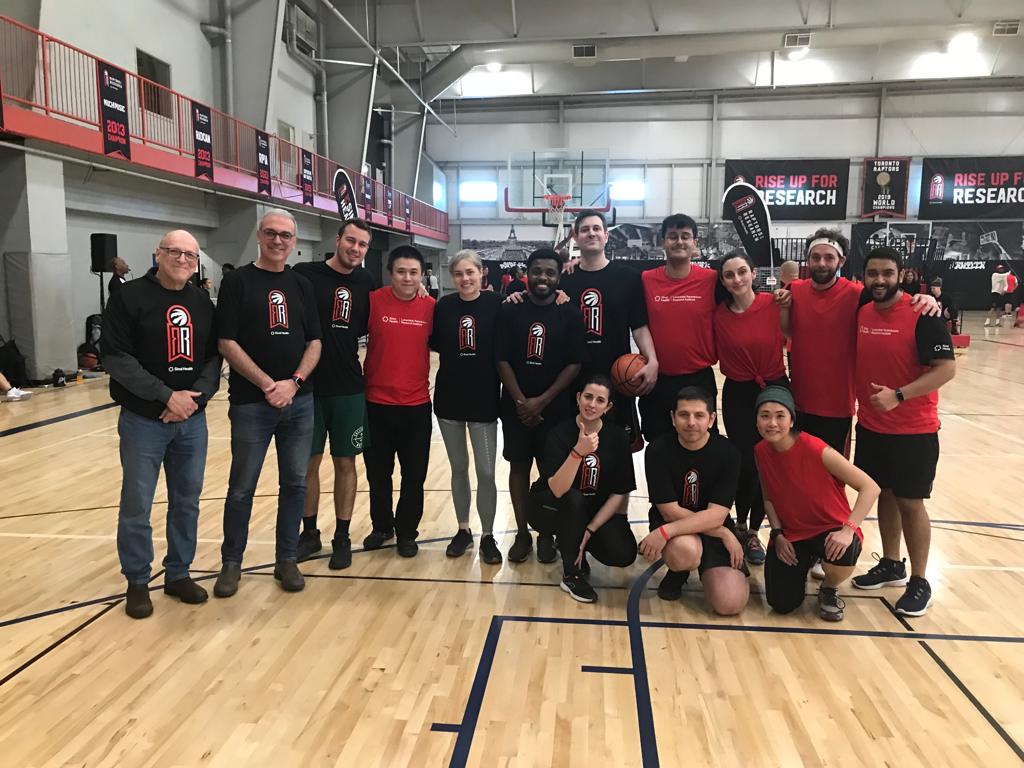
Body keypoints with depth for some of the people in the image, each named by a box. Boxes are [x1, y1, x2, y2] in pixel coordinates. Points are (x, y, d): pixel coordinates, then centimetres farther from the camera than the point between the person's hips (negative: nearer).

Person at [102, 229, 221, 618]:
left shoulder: (203, 303, 7)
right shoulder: (129, 297, -6)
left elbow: (214, 357, 7)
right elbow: (116, 357, -13)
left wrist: (195, 397, -10)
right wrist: (167, 396, -18)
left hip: (193, 420, 4)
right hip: (143, 420, -4)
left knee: (187, 502, 12)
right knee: (136, 506, 5)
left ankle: (178, 573, 27)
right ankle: (137, 582, 22)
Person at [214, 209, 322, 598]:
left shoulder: (302, 285, 10)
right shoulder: (237, 281, -2)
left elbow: (314, 342, 7)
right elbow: (227, 343, -8)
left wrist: (294, 382, -9)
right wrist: (267, 384, -14)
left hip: (299, 401, 4)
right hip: (251, 402, -4)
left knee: (295, 483, 9)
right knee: (241, 488, 6)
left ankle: (287, 559, 23)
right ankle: (231, 562, 22)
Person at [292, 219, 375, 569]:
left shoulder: (366, 283, 5)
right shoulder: (305, 274, -6)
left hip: (349, 388, 2)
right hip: (309, 386, -2)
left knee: (345, 462, 9)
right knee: (309, 462, 9)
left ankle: (342, 538, 22)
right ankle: (309, 533, 26)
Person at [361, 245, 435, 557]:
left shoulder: (430, 306, -3)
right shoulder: (374, 301, -7)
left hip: (417, 404, 1)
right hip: (377, 402, 0)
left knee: (414, 475, 10)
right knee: (377, 473, 14)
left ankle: (407, 532, 28)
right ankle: (381, 526, 35)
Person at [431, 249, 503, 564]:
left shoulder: (496, 304, -8)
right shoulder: (443, 306, 0)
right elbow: (435, 344, 7)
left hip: (485, 399, -3)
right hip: (449, 397, 3)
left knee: (486, 472, 2)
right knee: (458, 468, 14)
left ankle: (487, 536, 19)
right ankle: (463, 530, 29)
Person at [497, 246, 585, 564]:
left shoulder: (570, 314, -3)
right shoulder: (510, 311, -1)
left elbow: (574, 365, -7)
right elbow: (502, 361, -3)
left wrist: (542, 400, -14)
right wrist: (520, 400, -13)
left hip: (556, 409, -1)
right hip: (516, 407, 1)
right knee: (518, 467, 9)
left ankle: (547, 535, 24)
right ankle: (522, 533, 23)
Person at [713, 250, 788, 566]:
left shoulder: (774, 304, -9)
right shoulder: (718, 314, -5)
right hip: (738, 396, 0)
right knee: (745, 465, 0)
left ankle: (752, 532, 27)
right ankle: (741, 526, 26)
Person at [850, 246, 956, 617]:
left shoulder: (922, 316, -15)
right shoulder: (861, 313, 2)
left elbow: (946, 368, -18)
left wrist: (898, 395, -25)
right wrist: (856, 404, 5)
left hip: (913, 430, -5)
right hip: (870, 426, 5)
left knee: (910, 502, 2)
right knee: (885, 494, 16)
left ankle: (919, 582, 18)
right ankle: (891, 565, 33)